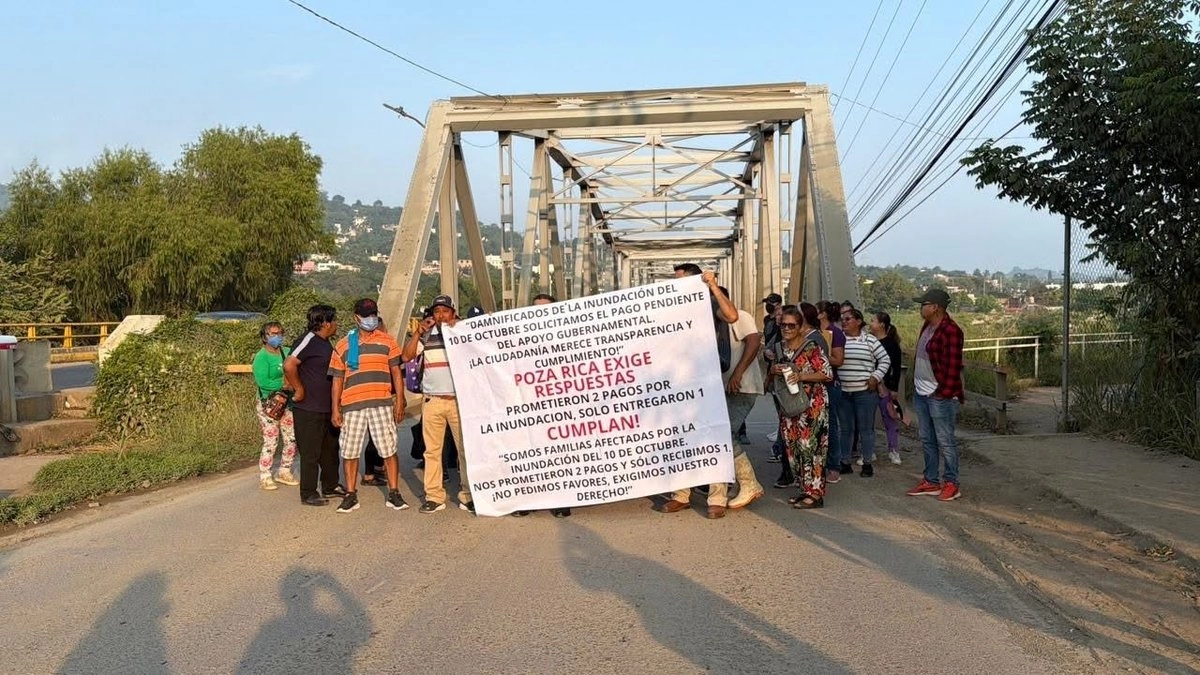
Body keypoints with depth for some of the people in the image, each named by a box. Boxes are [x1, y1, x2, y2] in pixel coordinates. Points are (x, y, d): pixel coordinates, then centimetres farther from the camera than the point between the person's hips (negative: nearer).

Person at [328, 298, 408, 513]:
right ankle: (350, 495, 16)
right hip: (352, 405, 1)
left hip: (382, 403, -1)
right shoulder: (343, 345, 9)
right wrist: (335, 409, 4)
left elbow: (396, 372, 7)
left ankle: (393, 494, 9)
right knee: (350, 452, 5)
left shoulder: (387, 341, 7)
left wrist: (400, 400, 0)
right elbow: (337, 379, 10)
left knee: (389, 450, 0)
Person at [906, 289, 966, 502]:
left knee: (945, 441, 0)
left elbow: (952, 366, -19)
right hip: (921, 394, 10)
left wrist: (943, 392, -18)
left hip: (940, 396, -10)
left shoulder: (950, 331, -17)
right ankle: (931, 481, 24)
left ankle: (951, 484, 10)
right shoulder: (926, 327, 12)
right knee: (927, 440, 15)